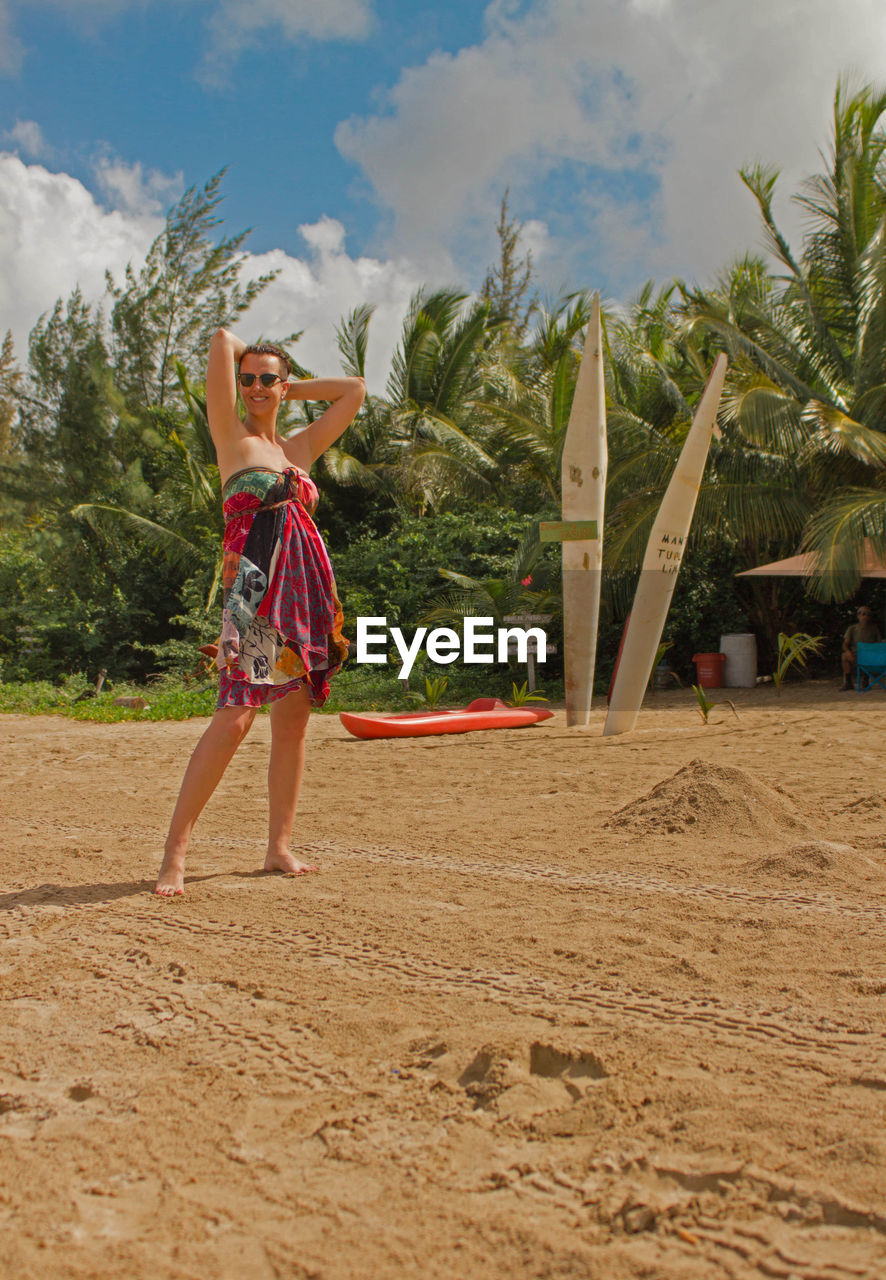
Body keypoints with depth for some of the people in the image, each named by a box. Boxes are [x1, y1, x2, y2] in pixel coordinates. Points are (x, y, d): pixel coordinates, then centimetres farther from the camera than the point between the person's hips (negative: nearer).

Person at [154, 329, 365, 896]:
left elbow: (355, 390, 27)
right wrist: (238, 352, 22)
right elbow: (223, 339, 2)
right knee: (235, 718, -14)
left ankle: (280, 845, 14)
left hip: (305, 587, 6)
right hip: (255, 587, -6)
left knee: (294, 719, 5)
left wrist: (291, 387, 25)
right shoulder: (231, 434, 6)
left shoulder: (299, 447, 20)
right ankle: (175, 854, -8)